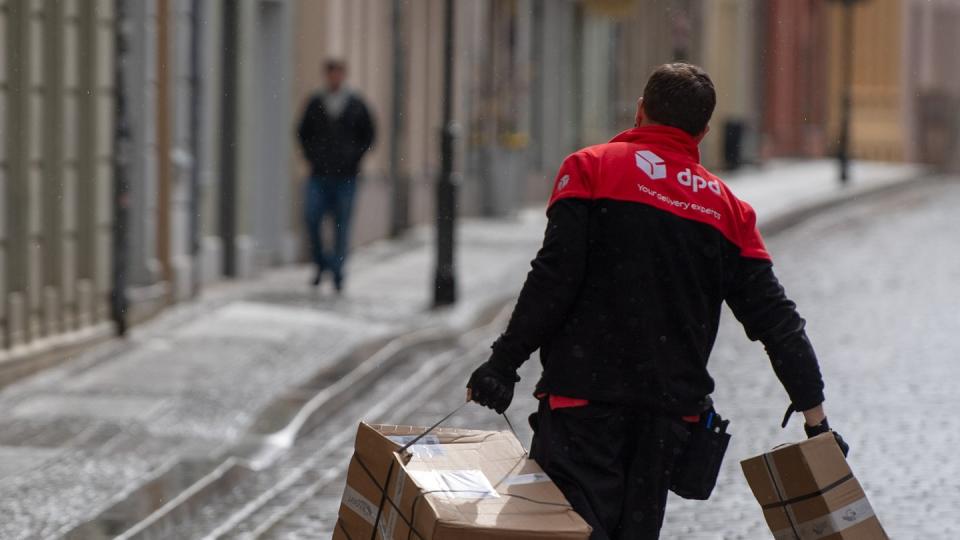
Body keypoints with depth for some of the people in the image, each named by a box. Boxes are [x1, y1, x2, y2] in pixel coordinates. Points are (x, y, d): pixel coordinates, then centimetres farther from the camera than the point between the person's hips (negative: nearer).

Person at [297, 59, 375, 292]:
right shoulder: (315, 103, 7)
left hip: (345, 176, -1)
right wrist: (311, 157, 5)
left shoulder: (356, 104, 3)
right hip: (319, 174, 1)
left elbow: (368, 134, 10)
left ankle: (337, 273, 7)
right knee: (311, 217, -12)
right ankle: (321, 262, 8)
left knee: (342, 224, 0)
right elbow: (303, 133, 17)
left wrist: (355, 158, 1)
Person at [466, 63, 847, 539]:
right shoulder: (727, 207, 15)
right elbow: (776, 320, 12)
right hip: (672, 413, 5)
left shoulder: (591, 168, 2)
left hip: (585, 399, -5)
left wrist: (503, 363, -7)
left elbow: (555, 278, -10)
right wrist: (816, 417, 15)